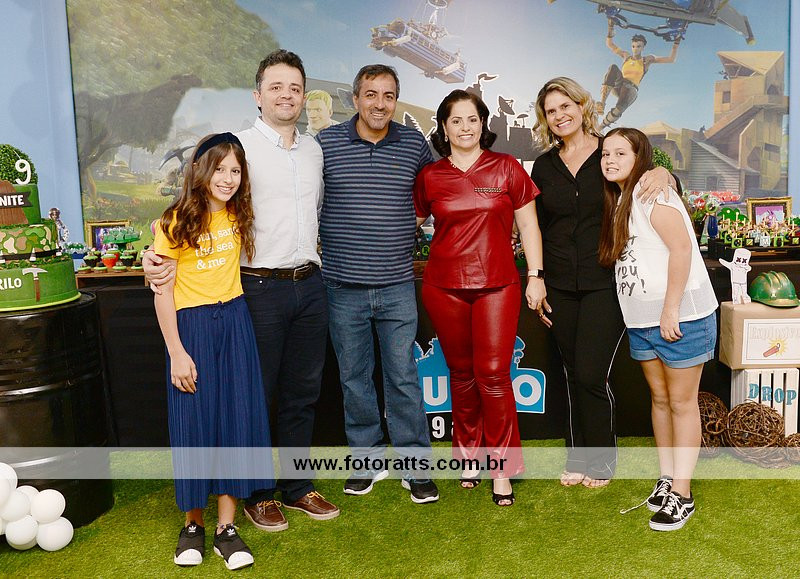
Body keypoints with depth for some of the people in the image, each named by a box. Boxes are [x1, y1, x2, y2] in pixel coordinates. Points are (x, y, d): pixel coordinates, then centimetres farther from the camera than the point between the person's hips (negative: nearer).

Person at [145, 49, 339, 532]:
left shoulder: (315, 150, 12)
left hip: (310, 286, 6)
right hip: (260, 288, -5)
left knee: (303, 393, 13)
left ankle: (297, 486, 28)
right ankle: (258, 493, 22)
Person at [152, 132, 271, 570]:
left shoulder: (238, 215, 4)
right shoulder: (176, 222, -9)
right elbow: (163, 291, -9)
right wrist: (177, 353, -12)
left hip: (234, 321, 4)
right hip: (191, 325, -4)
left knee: (236, 417, 2)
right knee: (194, 421, 1)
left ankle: (226, 527, 13)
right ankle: (193, 523, 20)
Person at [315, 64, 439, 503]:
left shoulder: (414, 143, 4)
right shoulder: (326, 142, 0)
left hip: (397, 286, 0)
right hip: (343, 286, 0)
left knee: (403, 377, 5)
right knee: (354, 377, 10)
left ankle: (414, 465, 18)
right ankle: (368, 459, 26)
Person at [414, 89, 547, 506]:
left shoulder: (506, 168, 3)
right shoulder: (429, 177, 6)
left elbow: (528, 225, 6)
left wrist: (535, 276, 2)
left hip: (498, 284, -1)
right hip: (444, 287, 2)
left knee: (494, 374, -5)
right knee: (461, 373, 10)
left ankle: (501, 466, 9)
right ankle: (468, 455, 27)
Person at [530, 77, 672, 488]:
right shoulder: (544, 166, 10)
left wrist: (662, 172, -19)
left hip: (605, 284, -3)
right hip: (561, 288, 4)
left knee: (591, 375, -6)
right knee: (573, 376, 11)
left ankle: (601, 460, 16)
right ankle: (578, 457, 26)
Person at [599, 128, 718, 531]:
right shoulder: (618, 200, 14)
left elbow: (681, 248, -21)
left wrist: (671, 310, -22)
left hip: (681, 317, -8)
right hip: (642, 321, 8)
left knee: (682, 402, 1)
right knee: (659, 399, 15)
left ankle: (681, 494, 9)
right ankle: (667, 478, 27)